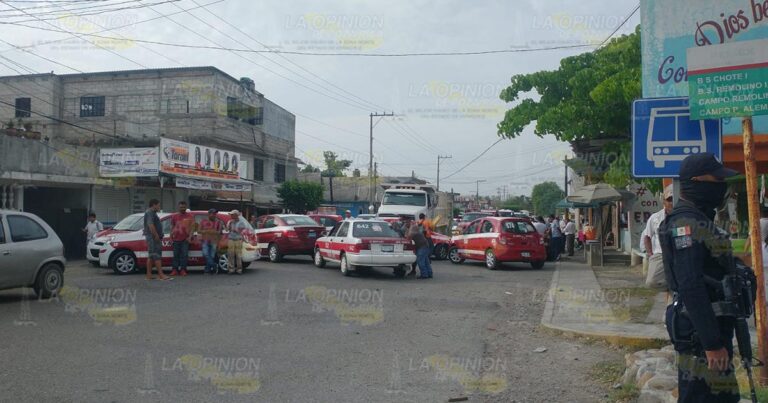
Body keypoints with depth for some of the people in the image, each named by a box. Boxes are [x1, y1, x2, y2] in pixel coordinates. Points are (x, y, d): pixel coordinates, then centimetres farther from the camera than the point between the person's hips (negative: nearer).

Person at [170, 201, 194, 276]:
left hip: (185, 239, -2)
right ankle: (174, 269, 8)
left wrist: (190, 236, -9)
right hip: (176, 239, 2)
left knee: (184, 255, -3)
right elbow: (172, 227, 15)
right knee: (176, 254, 4)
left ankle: (183, 270, 1)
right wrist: (171, 237, 8)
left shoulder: (190, 216, 4)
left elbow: (191, 227, 1)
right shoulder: (174, 216, 11)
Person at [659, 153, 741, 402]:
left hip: (714, 323, 10)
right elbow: (690, 286, -26)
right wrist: (712, 342, -25)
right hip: (700, 328, -10)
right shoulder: (686, 223, -19)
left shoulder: (700, 219, 14)